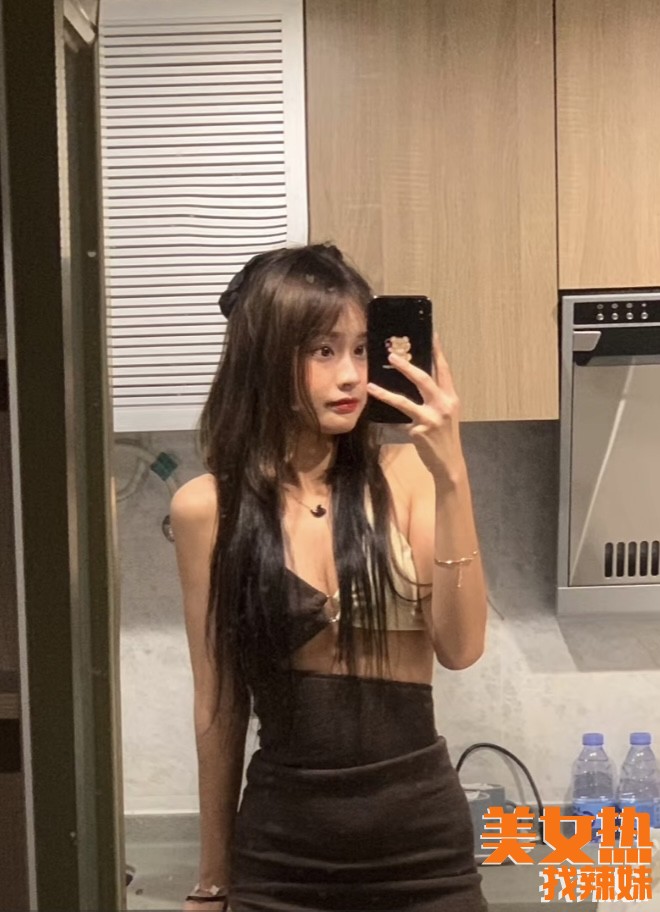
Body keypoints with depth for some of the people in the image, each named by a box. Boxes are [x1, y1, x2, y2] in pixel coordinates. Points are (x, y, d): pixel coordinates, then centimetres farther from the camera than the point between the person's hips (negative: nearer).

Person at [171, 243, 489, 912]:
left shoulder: (404, 476, -4)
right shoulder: (208, 508, -4)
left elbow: (459, 647, -11)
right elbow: (219, 702, 2)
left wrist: (451, 476, -19)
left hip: (422, 835, 1)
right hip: (283, 842, 0)